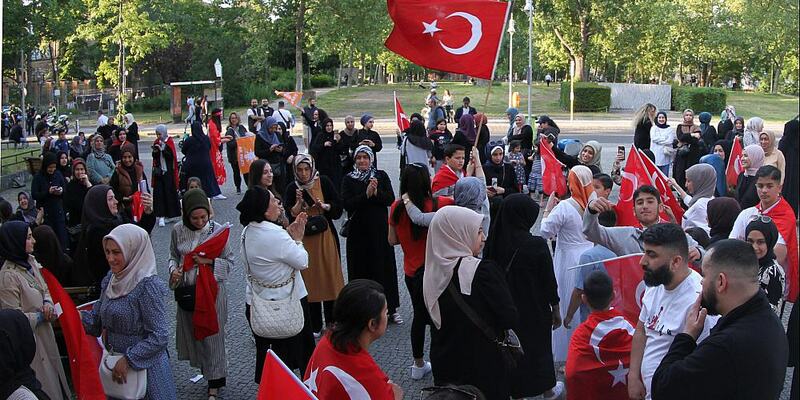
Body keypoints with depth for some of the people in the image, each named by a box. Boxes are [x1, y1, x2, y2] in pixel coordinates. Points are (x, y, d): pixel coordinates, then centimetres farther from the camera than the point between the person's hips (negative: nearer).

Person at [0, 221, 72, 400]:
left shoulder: (30, 262, 2)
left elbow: (45, 290, 15)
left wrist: (47, 303, -5)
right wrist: (41, 317, -14)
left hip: (45, 334, 8)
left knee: (54, 377, 19)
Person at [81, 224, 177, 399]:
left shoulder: (148, 285, -20)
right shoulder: (111, 279, 2)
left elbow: (159, 337, -22)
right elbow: (98, 318, 10)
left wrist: (128, 360, -21)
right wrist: (78, 316, -9)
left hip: (144, 367, -7)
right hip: (114, 363, 7)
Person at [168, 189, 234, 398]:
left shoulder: (218, 230, -12)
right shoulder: (178, 230, -4)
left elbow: (229, 262, -5)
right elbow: (173, 256, 11)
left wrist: (210, 262, -21)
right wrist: (174, 270, -9)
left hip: (211, 291, -3)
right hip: (186, 291, 3)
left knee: (212, 336, 5)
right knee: (192, 334, 15)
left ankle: (215, 383, 20)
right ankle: (204, 368, 37)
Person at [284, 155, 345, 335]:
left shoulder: (324, 182, -2)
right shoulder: (292, 188, -2)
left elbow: (338, 206, -1)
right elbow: (290, 216, -8)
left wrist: (324, 206, -18)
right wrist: (299, 203, -23)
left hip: (325, 235, 0)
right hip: (304, 238, 0)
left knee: (330, 275, 2)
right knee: (310, 280, 2)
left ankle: (332, 321, 15)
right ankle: (315, 325, 11)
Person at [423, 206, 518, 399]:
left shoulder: (432, 273, -5)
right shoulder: (484, 270, -22)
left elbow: (435, 320, 7)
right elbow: (510, 320, -18)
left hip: (444, 366, 5)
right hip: (484, 368, -5)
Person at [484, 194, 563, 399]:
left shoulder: (494, 242, -14)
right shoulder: (536, 245, -24)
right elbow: (549, 281, -14)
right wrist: (556, 309, 1)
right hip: (535, 310, -2)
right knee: (539, 345, 20)